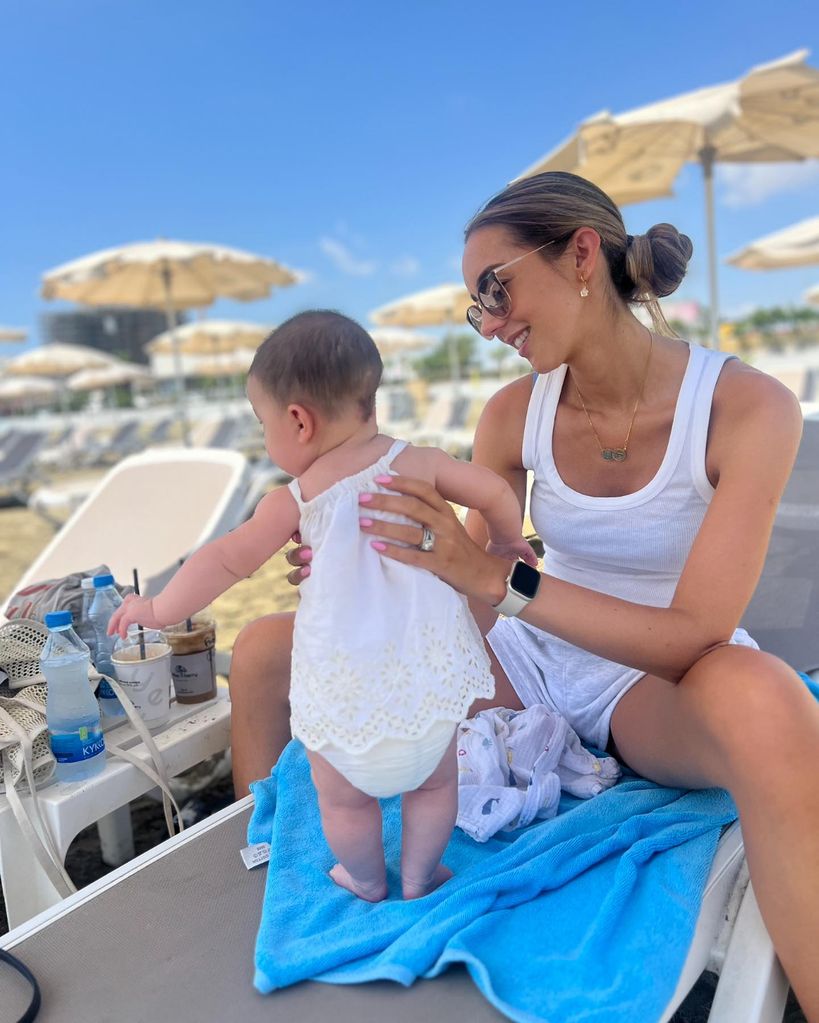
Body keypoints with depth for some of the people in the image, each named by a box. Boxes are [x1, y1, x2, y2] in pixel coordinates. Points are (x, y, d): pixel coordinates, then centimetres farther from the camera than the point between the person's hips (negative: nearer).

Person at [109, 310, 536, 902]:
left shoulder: (296, 501, -8)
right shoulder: (417, 463, -3)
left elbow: (225, 561, -6)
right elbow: (495, 492, -3)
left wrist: (159, 610, 8)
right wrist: (504, 544, 17)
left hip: (344, 689, -2)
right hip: (428, 675, 2)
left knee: (344, 800, 24)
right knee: (434, 784, 26)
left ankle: (367, 882, 44)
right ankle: (420, 877, 40)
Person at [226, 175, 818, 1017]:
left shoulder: (748, 409, -18)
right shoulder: (514, 414, -7)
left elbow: (697, 635, -24)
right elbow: (470, 609, -3)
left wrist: (500, 576, -34)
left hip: (659, 685, -3)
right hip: (534, 662, 4)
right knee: (264, 652, -3)